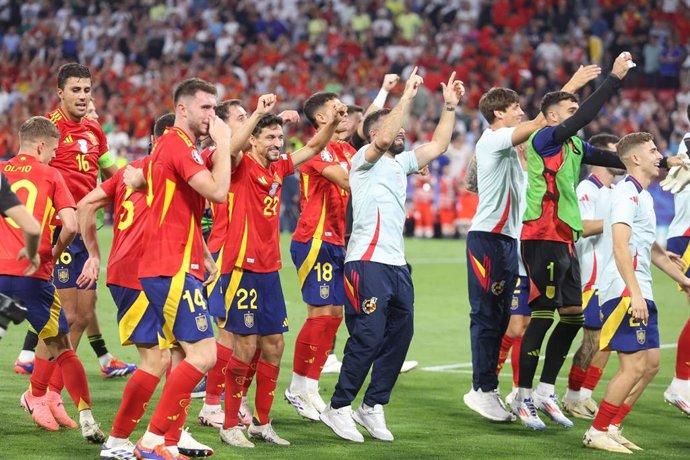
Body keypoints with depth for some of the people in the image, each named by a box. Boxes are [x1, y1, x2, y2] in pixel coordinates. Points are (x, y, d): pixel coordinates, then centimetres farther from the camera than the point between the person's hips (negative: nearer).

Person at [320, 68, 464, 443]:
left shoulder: (400, 163, 21)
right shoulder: (365, 160, -2)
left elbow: (438, 145, 21)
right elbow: (384, 139, -22)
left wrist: (450, 107, 13)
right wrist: (407, 96, -20)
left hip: (396, 264, 8)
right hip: (368, 262, -8)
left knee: (399, 335, 6)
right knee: (368, 338, -11)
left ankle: (372, 406, 15)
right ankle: (339, 408, -1)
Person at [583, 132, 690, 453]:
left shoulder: (642, 195, 20)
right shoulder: (627, 193, -11)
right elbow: (620, 245, -22)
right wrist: (634, 293, -29)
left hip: (639, 294, 10)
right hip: (625, 293, -10)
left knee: (650, 363, 9)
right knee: (634, 365, -12)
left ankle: (611, 427, 14)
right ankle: (596, 433, -4)